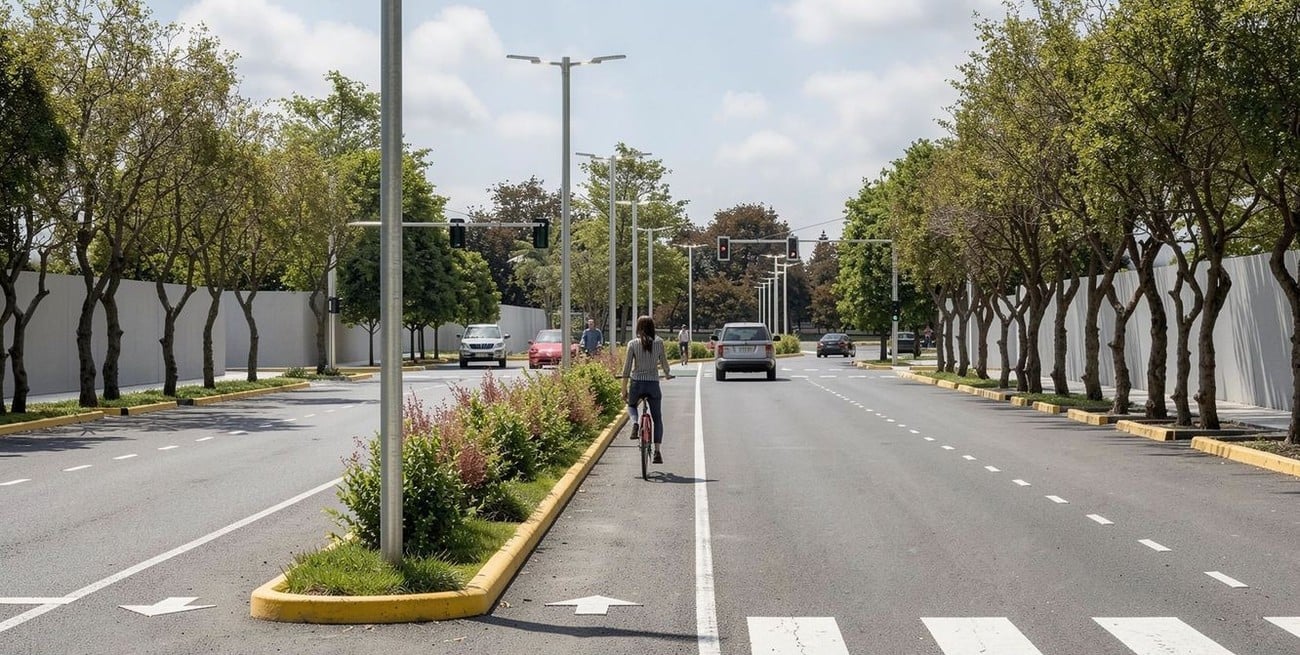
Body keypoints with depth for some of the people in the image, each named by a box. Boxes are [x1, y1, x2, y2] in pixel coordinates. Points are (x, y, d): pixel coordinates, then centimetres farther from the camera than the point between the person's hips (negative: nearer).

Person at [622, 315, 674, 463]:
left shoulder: (632, 344, -3)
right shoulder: (659, 342, 0)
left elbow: (627, 369, -3)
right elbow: (664, 363, 7)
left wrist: (624, 390, 2)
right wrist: (667, 374, 30)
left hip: (637, 383, 0)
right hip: (653, 384, 0)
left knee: (631, 406, 31)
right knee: (657, 418, 13)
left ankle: (634, 423, -1)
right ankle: (657, 450, 1)